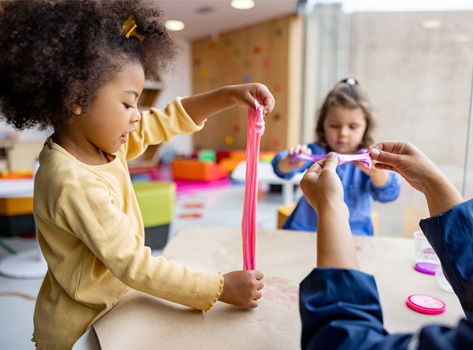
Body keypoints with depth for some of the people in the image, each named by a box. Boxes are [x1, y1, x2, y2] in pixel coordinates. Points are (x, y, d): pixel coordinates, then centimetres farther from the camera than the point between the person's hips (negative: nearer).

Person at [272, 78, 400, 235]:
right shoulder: (315, 152, -4)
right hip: (307, 228, -1)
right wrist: (289, 164, -43)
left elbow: (388, 194, -13)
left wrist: (376, 172, -35)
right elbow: (281, 168, -18)